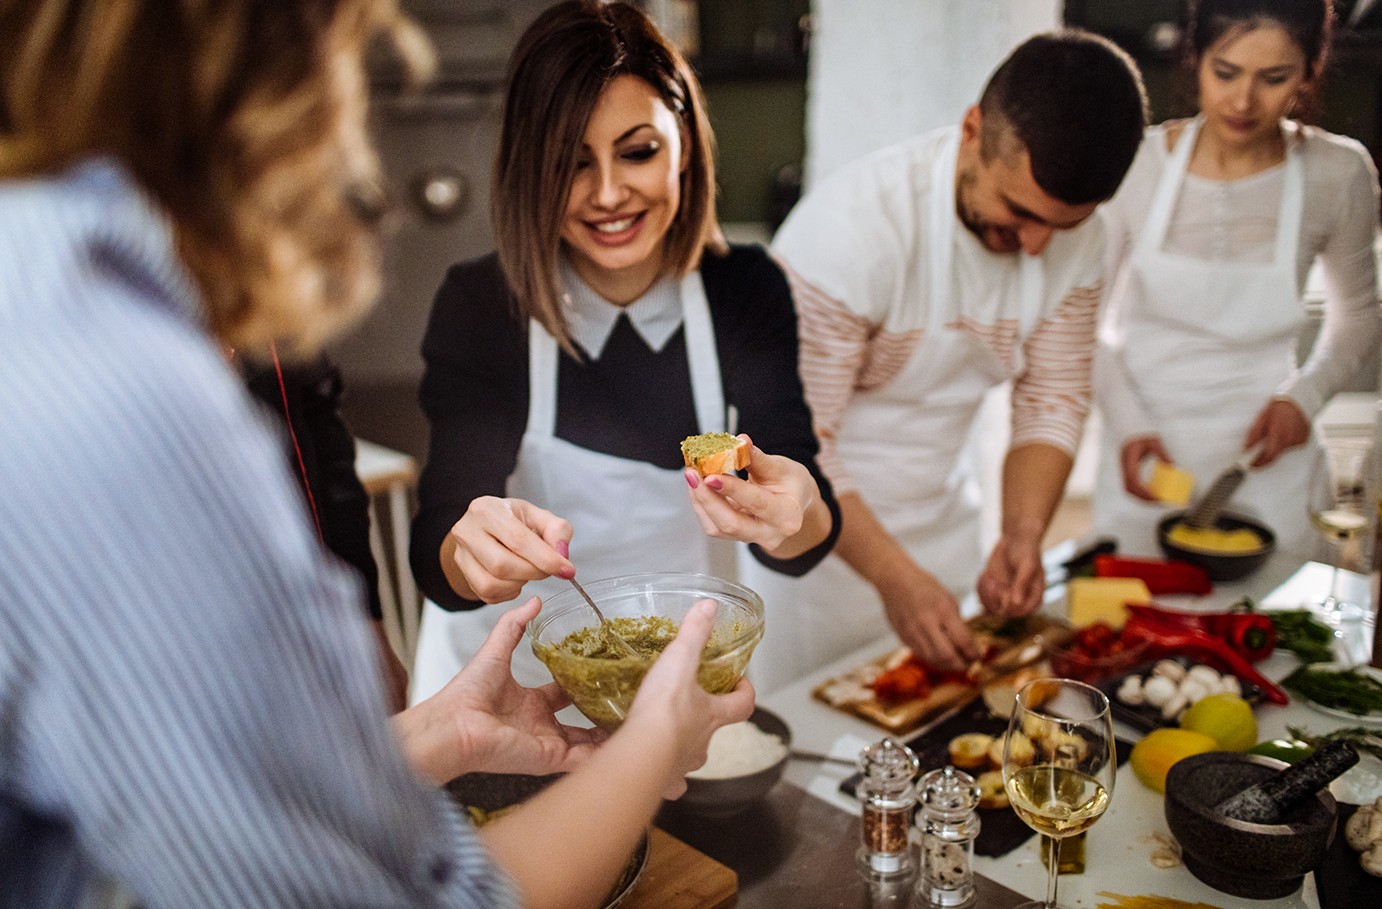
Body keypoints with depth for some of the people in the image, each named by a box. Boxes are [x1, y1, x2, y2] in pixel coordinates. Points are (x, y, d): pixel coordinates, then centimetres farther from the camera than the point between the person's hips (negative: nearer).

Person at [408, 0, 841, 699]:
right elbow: (437, 562, -20)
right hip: (516, 675, 0)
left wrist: (796, 516, -35)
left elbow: (802, 546, -13)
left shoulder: (746, 291, -8)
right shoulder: (478, 305, -13)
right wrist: (474, 552, -43)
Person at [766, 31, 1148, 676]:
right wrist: (893, 574, -29)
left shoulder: (1075, 239, -8)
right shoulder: (851, 223, -28)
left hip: (941, 520, 6)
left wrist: (1022, 534, -15)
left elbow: (1054, 401, 0)